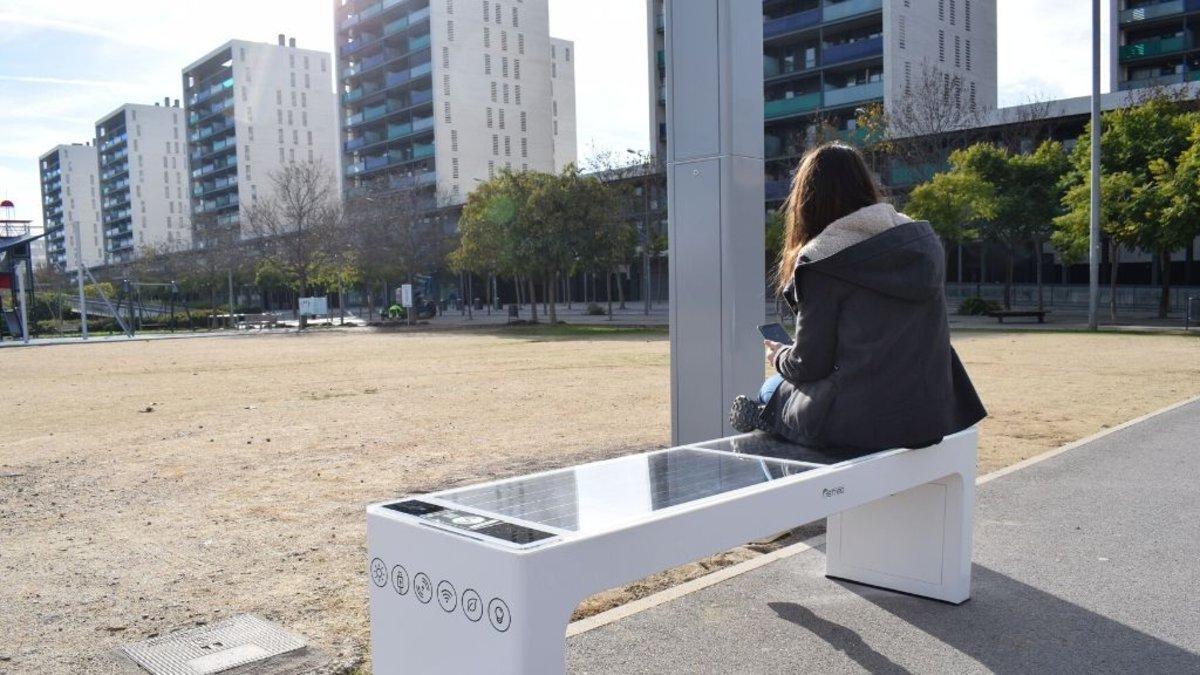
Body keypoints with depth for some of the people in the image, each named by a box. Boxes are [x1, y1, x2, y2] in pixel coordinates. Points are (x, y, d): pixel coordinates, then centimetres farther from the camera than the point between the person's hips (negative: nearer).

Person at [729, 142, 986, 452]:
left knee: (772, 389, 23)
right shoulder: (924, 240, 5)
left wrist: (779, 356, 12)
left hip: (857, 425, -6)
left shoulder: (821, 262, -13)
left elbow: (809, 365, -11)